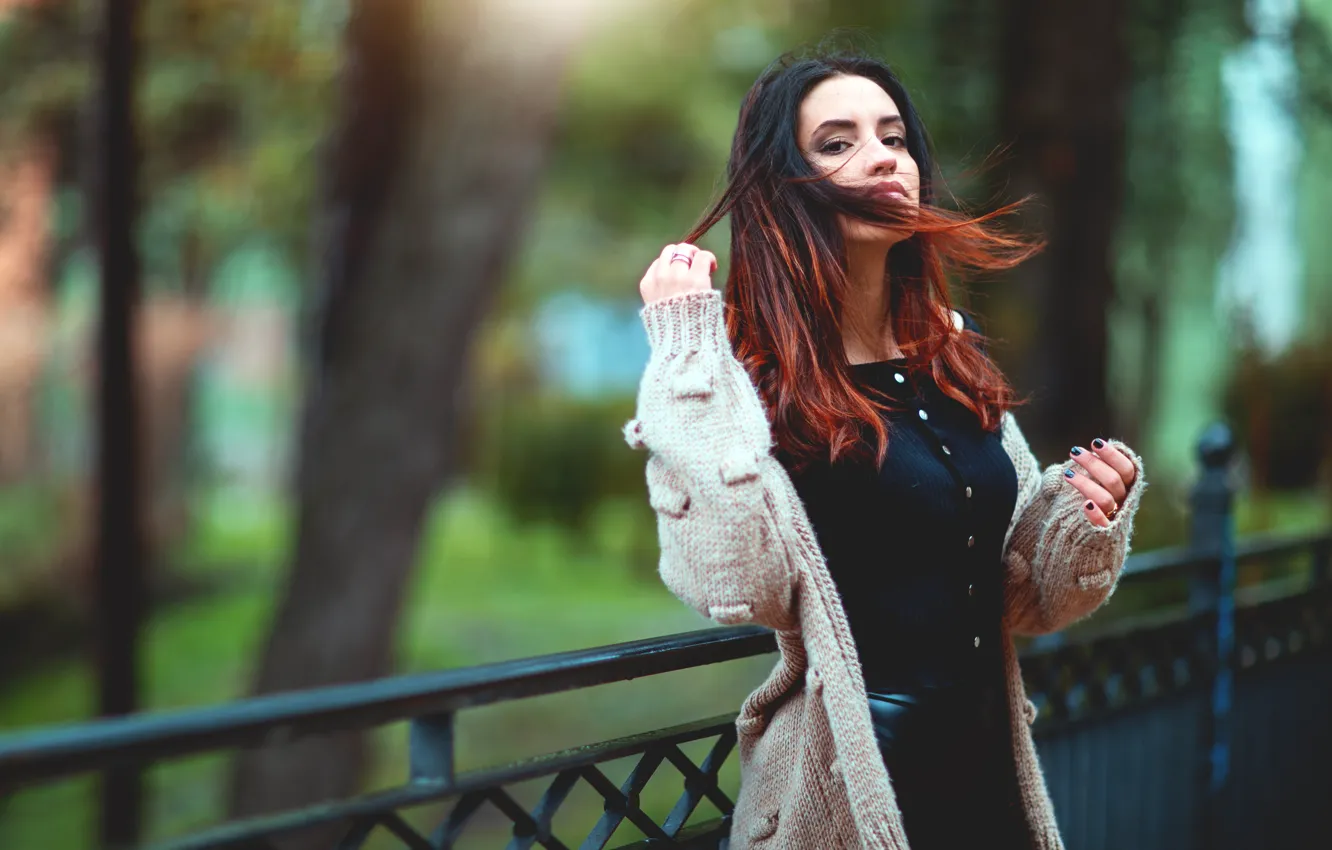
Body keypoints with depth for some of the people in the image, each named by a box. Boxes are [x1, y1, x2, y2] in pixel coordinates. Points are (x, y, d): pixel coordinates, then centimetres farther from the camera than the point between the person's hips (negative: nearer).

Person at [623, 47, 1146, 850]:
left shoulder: (956, 347, 7)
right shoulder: (753, 366, -10)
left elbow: (1018, 589, 13)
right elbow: (743, 587, -25)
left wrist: (1081, 513, -6)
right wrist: (689, 359, -24)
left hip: (992, 757, 6)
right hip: (853, 775, -6)